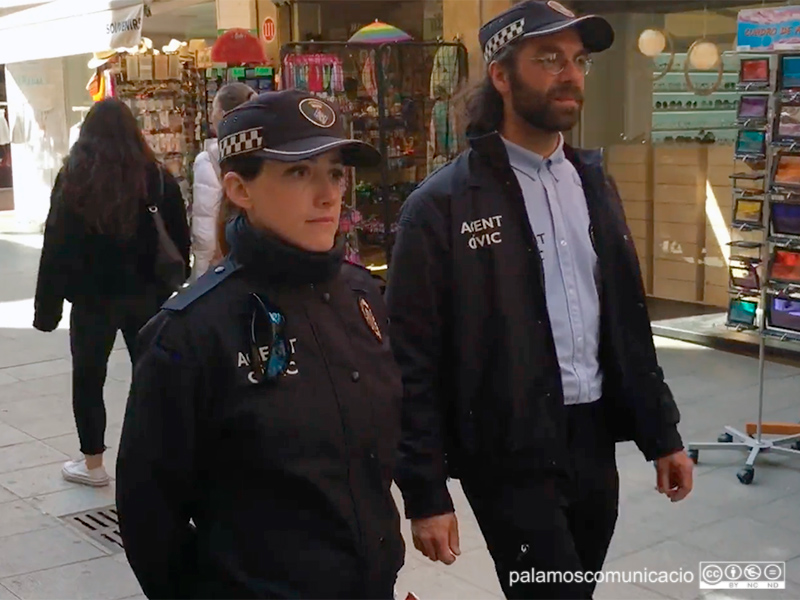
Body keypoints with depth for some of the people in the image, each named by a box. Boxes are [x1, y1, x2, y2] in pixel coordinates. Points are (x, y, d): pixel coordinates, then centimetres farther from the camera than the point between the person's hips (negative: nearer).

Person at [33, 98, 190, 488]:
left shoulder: (74, 178, -6)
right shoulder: (156, 176, 0)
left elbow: (56, 245, -7)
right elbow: (179, 239, 1)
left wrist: (47, 305, -4)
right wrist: (173, 285, 7)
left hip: (94, 296, -2)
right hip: (146, 293, 3)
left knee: (88, 378, 10)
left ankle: (92, 464, 16)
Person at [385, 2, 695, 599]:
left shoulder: (592, 181, 10)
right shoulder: (443, 205, -12)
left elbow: (629, 321, 14)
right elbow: (413, 362, -12)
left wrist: (662, 434, 12)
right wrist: (426, 493, -13)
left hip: (595, 440, 6)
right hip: (510, 455, -6)